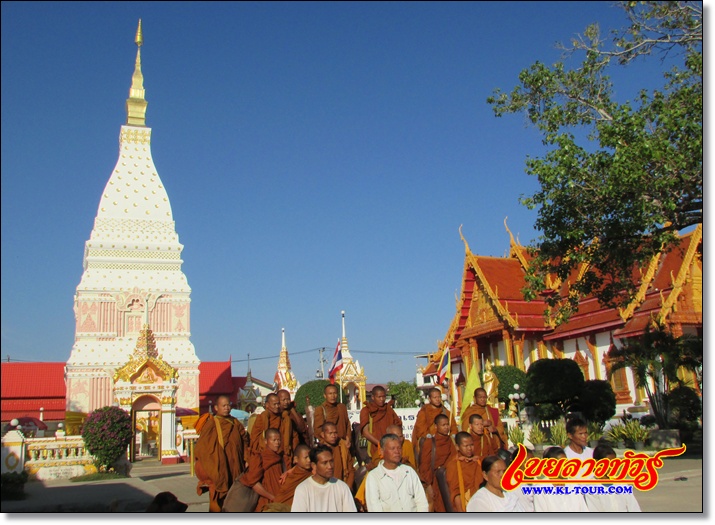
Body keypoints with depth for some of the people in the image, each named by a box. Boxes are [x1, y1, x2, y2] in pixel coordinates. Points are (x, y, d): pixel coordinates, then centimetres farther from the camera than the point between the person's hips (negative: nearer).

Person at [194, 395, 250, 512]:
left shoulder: (235, 423, 10)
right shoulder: (211, 424, -5)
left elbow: (245, 441, 15)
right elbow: (201, 446, -7)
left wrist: (246, 459, 6)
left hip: (234, 466, 5)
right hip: (218, 468, -4)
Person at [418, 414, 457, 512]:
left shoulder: (451, 441, 8)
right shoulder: (429, 442, -3)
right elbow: (424, 465, -2)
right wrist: (428, 485, -6)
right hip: (435, 480, -3)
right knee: (439, 508, -7)